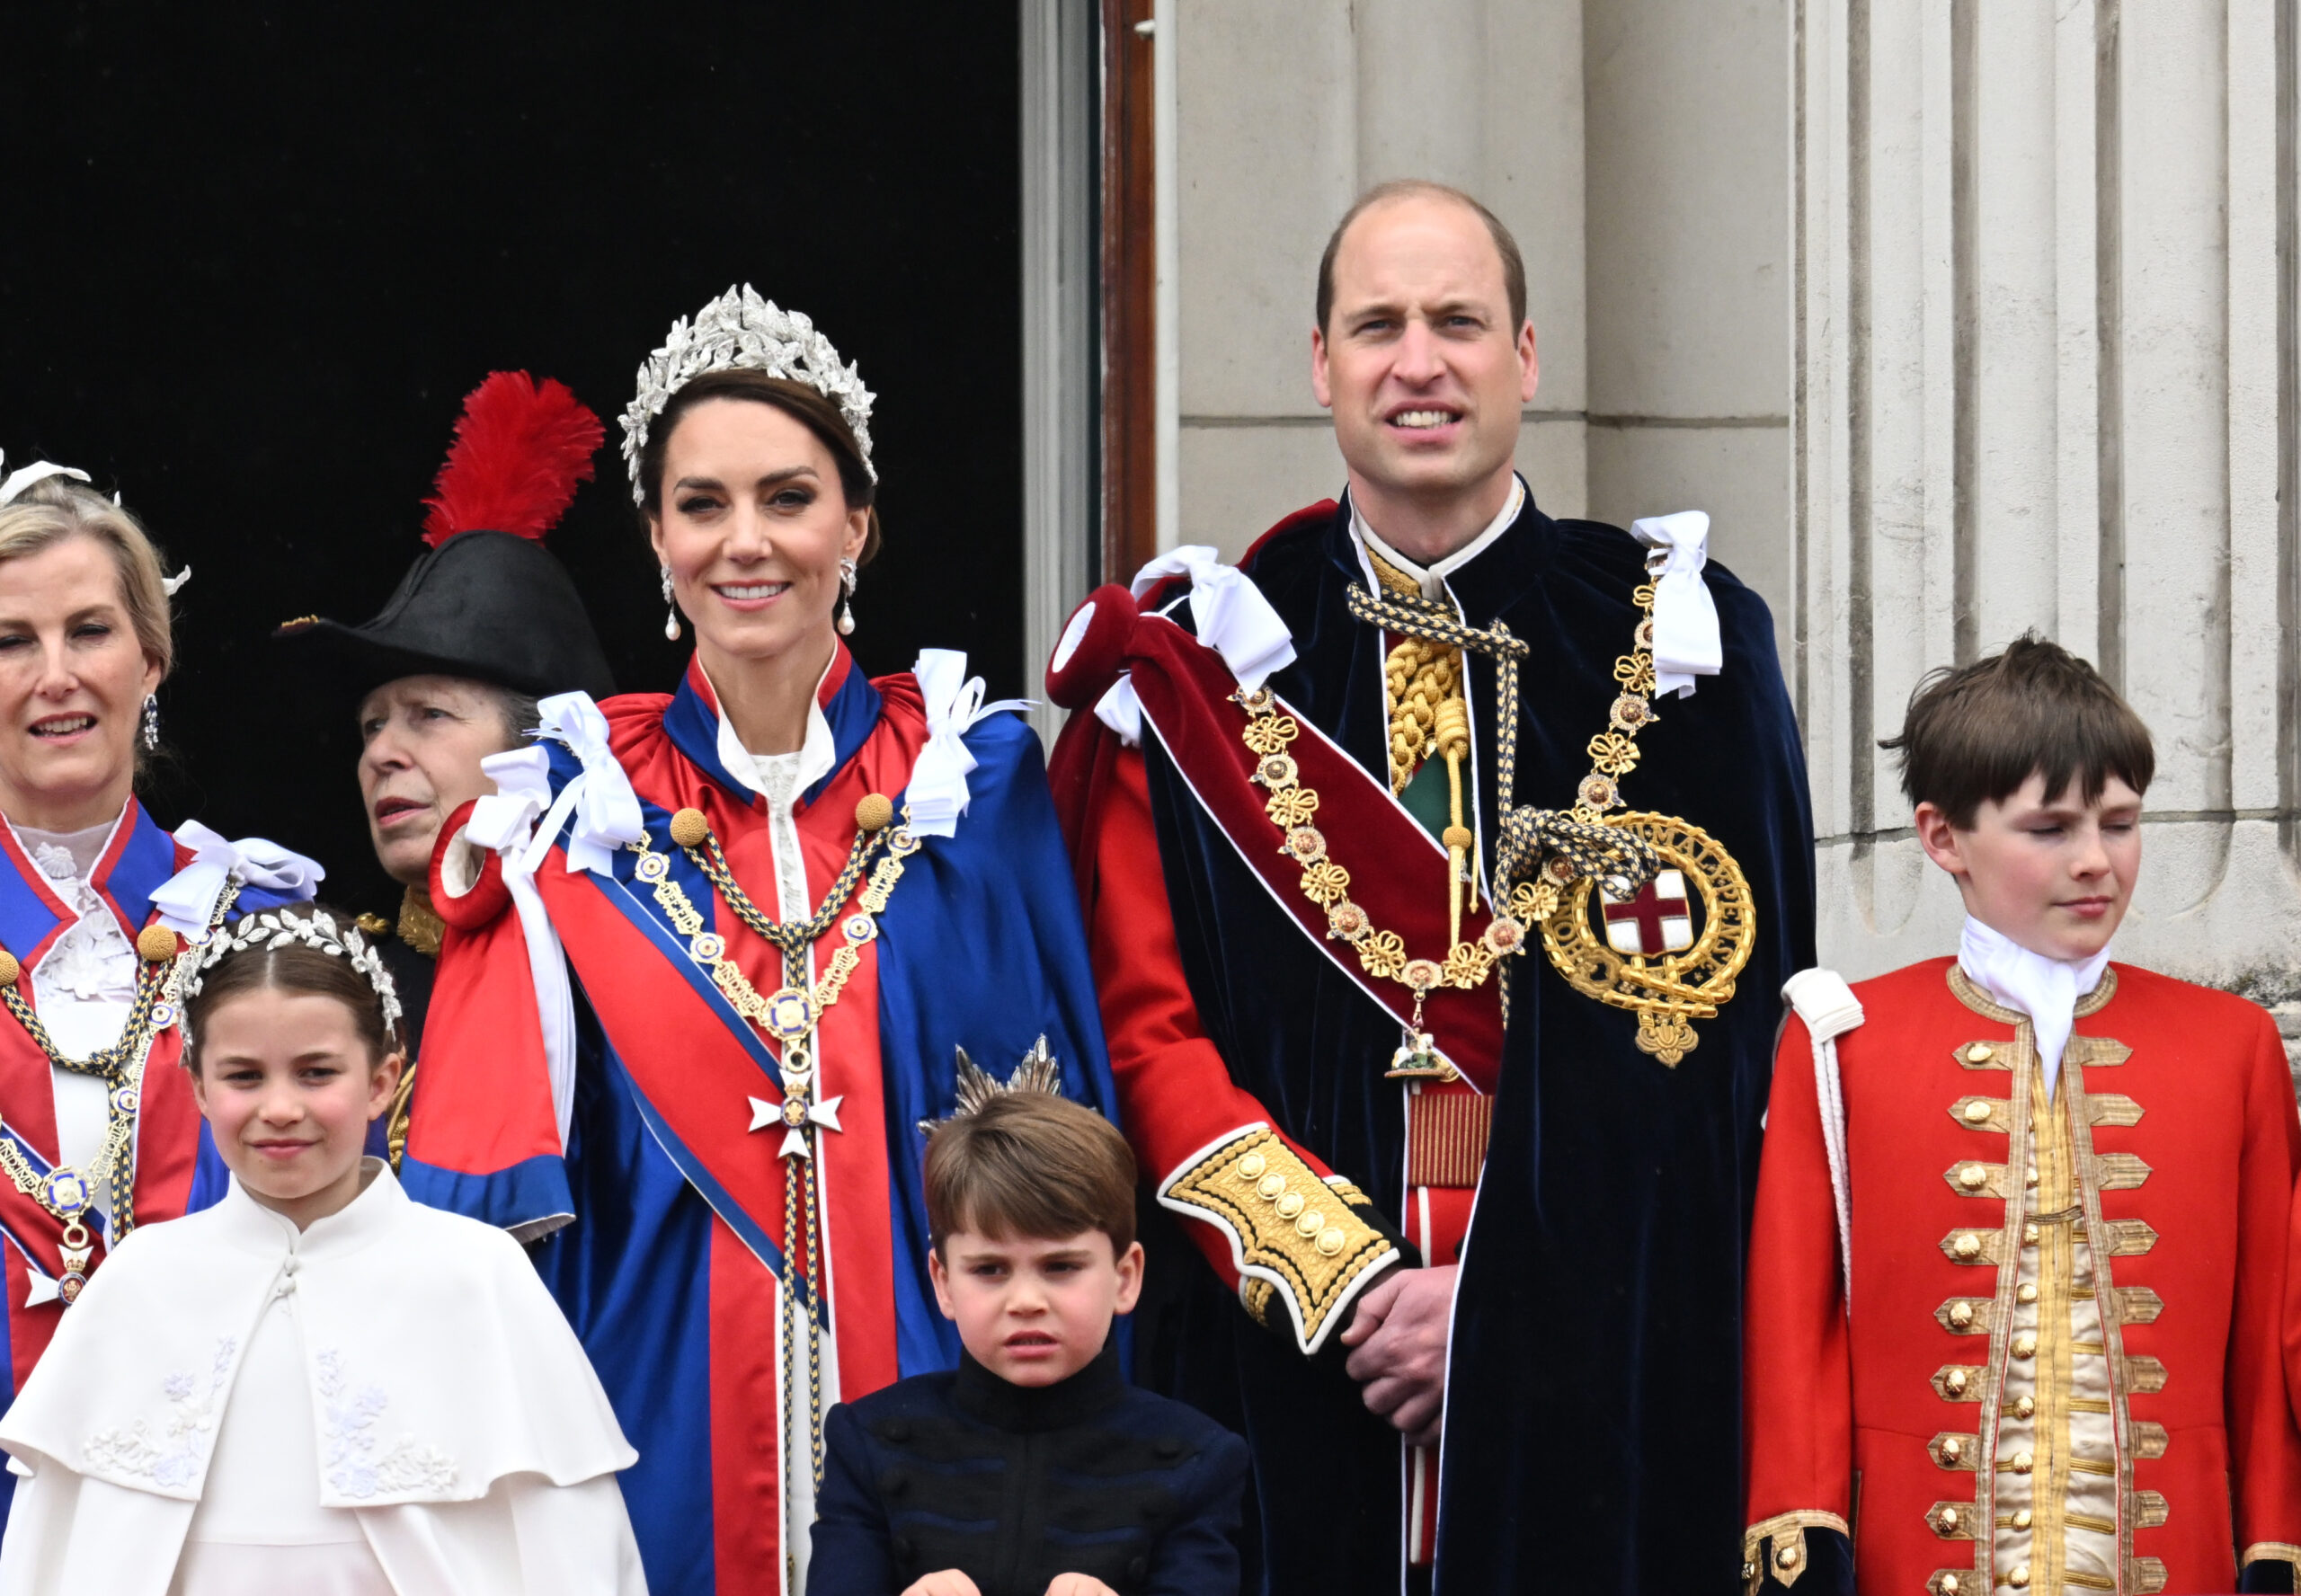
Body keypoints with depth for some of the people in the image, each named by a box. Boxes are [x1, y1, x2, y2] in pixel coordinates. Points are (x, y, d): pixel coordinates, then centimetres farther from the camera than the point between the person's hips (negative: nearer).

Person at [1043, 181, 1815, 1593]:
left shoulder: (1673, 643, 5)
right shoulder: (1201, 666, 7)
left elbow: (1728, 1024, -2)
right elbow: (1146, 1030, 1)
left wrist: (1505, 1297, -11)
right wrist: (1345, 1282, -11)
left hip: (1596, 1369, 0)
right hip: (1289, 1365, 0)